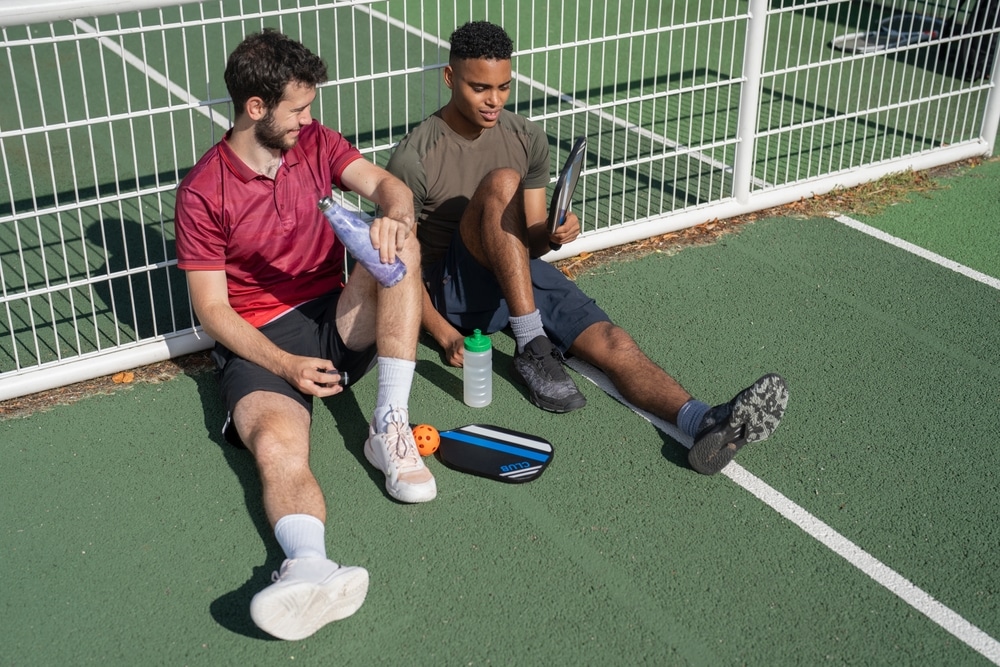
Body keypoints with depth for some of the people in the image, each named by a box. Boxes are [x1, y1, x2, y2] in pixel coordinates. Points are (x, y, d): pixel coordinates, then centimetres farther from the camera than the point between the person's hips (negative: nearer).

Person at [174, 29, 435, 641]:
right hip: (260, 341, -4)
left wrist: (395, 217, -33)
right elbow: (212, 308, -8)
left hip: (337, 316, 4)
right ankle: (312, 568, -62)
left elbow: (386, 184, -7)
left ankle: (390, 428, -26)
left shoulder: (315, 142, 5)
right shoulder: (204, 192, -8)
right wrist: (286, 366, -20)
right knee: (278, 451, -34)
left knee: (401, 247, -25)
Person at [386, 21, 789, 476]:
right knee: (501, 182, -30)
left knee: (612, 342, -23)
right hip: (460, 293, -4)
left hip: (523, 276, 4)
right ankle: (531, 349, -29)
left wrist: (553, 235, -16)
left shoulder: (528, 139, 5)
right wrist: (443, 332, -16)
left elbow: (529, 241, 9)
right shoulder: (414, 158, -10)